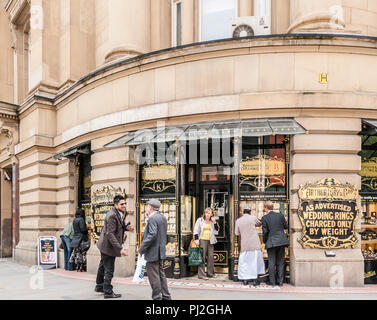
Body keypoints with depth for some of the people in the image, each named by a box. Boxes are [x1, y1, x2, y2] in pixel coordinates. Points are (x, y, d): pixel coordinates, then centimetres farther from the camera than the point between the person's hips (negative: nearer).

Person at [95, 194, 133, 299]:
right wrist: (120, 248, -32)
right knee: (109, 270, 0)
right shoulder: (112, 216, -26)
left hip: (104, 245, 11)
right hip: (108, 246, -11)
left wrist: (125, 227, -1)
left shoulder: (119, 213, 5)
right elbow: (110, 234, -29)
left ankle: (99, 286, 41)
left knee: (103, 266, 25)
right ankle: (108, 292, 11)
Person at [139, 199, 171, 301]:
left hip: (152, 253, -10)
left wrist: (142, 248, -19)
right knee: (161, 274, 16)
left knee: (153, 276, -2)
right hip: (160, 252, 10)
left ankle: (157, 297, 3)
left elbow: (152, 235, -25)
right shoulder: (163, 217, 11)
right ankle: (166, 297, 21)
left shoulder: (152, 218, -17)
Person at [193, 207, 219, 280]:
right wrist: (196, 239, -11)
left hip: (210, 241, 4)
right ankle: (201, 274, -6)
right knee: (202, 256, -7)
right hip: (202, 240, -4)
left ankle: (210, 273, 19)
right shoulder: (200, 220, 2)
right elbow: (196, 230, -1)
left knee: (210, 256, 7)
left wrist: (214, 222, -3)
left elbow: (217, 229, 10)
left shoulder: (212, 221, 13)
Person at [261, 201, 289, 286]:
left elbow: (265, 231, -7)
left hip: (271, 242, -3)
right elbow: (286, 226, 12)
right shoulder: (280, 215, 3)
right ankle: (280, 282, 12)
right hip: (281, 241, 4)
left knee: (271, 262, 4)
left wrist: (264, 240, 8)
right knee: (280, 262, 10)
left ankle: (272, 282, 5)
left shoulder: (265, 218, -7)